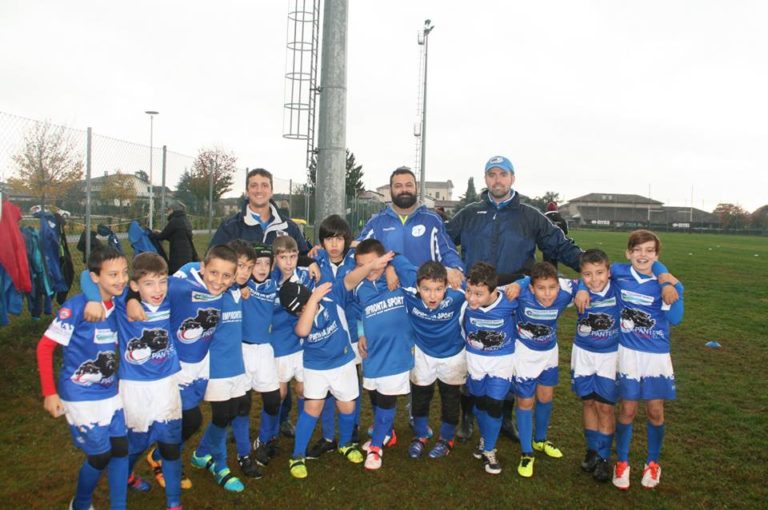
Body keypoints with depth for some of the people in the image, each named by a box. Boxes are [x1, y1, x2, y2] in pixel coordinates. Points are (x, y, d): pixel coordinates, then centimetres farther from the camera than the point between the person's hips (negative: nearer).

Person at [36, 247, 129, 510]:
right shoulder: (75, 307, -21)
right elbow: (45, 347, -15)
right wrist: (50, 392, -15)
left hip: (111, 393, 5)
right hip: (81, 397, -5)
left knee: (121, 448, 7)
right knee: (100, 456, 5)